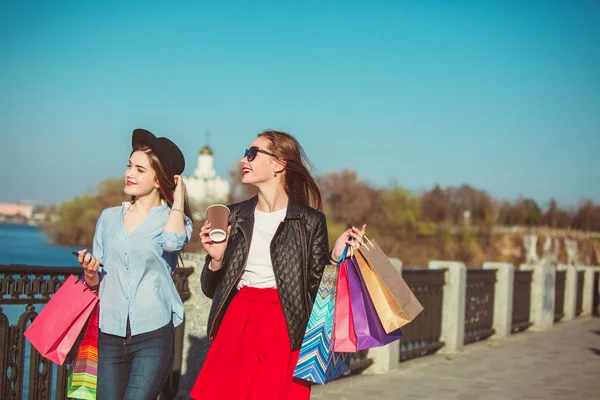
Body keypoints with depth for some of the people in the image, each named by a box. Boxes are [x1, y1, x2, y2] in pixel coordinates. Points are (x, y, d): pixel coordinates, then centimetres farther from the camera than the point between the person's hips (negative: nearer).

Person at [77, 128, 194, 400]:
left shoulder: (173, 219, 3)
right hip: (111, 335, 4)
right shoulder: (109, 217, 12)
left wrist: (178, 198, -7)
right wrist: (90, 273, -7)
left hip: (153, 335, -4)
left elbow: (173, 242, -23)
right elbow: (94, 282, 17)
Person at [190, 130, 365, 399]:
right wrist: (216, 259, -6)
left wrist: (336, 257, -12)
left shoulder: (310, 221, -1)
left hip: (286, 333, -3)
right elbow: (211, 289, 12)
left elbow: (314, 287, 2)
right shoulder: (234, 216, 9)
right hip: (235, 327, 3)